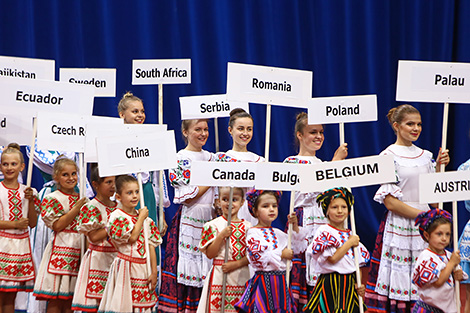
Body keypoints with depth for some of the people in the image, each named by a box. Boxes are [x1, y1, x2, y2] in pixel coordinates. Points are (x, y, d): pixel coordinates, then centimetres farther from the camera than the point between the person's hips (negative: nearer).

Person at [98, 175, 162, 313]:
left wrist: (154, 272, 3)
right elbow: (131, 237, -18)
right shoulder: (116, 216, -8)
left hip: (144, 269, 5)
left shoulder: (146, 219, 11)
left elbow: (151, 245, 9)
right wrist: (141, 218, -6)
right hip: (127, 267, -5)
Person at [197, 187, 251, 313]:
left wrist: (237, 263, -13)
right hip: (220, 276, -2)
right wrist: (221, 236, -15)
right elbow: (210, 254, -4)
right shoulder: (214, 225, 1)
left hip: (242, 277, 2)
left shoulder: (247, 227, 8)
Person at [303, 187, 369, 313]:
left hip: (350, 283, 5)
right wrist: (349, 243, -8)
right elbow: (332, 258, -17)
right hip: (332, 285, -5)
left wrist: (360, 286, 1)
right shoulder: (324, 231, -5)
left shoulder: (351, 235, 13)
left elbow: (358, 264, 15)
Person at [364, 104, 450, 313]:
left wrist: (439, 166, 6)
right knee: (399, 277, -6)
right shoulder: (389, 156, -5)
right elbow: (390, 202, -11)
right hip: (398, 226, -5)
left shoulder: (425, 155, 13)